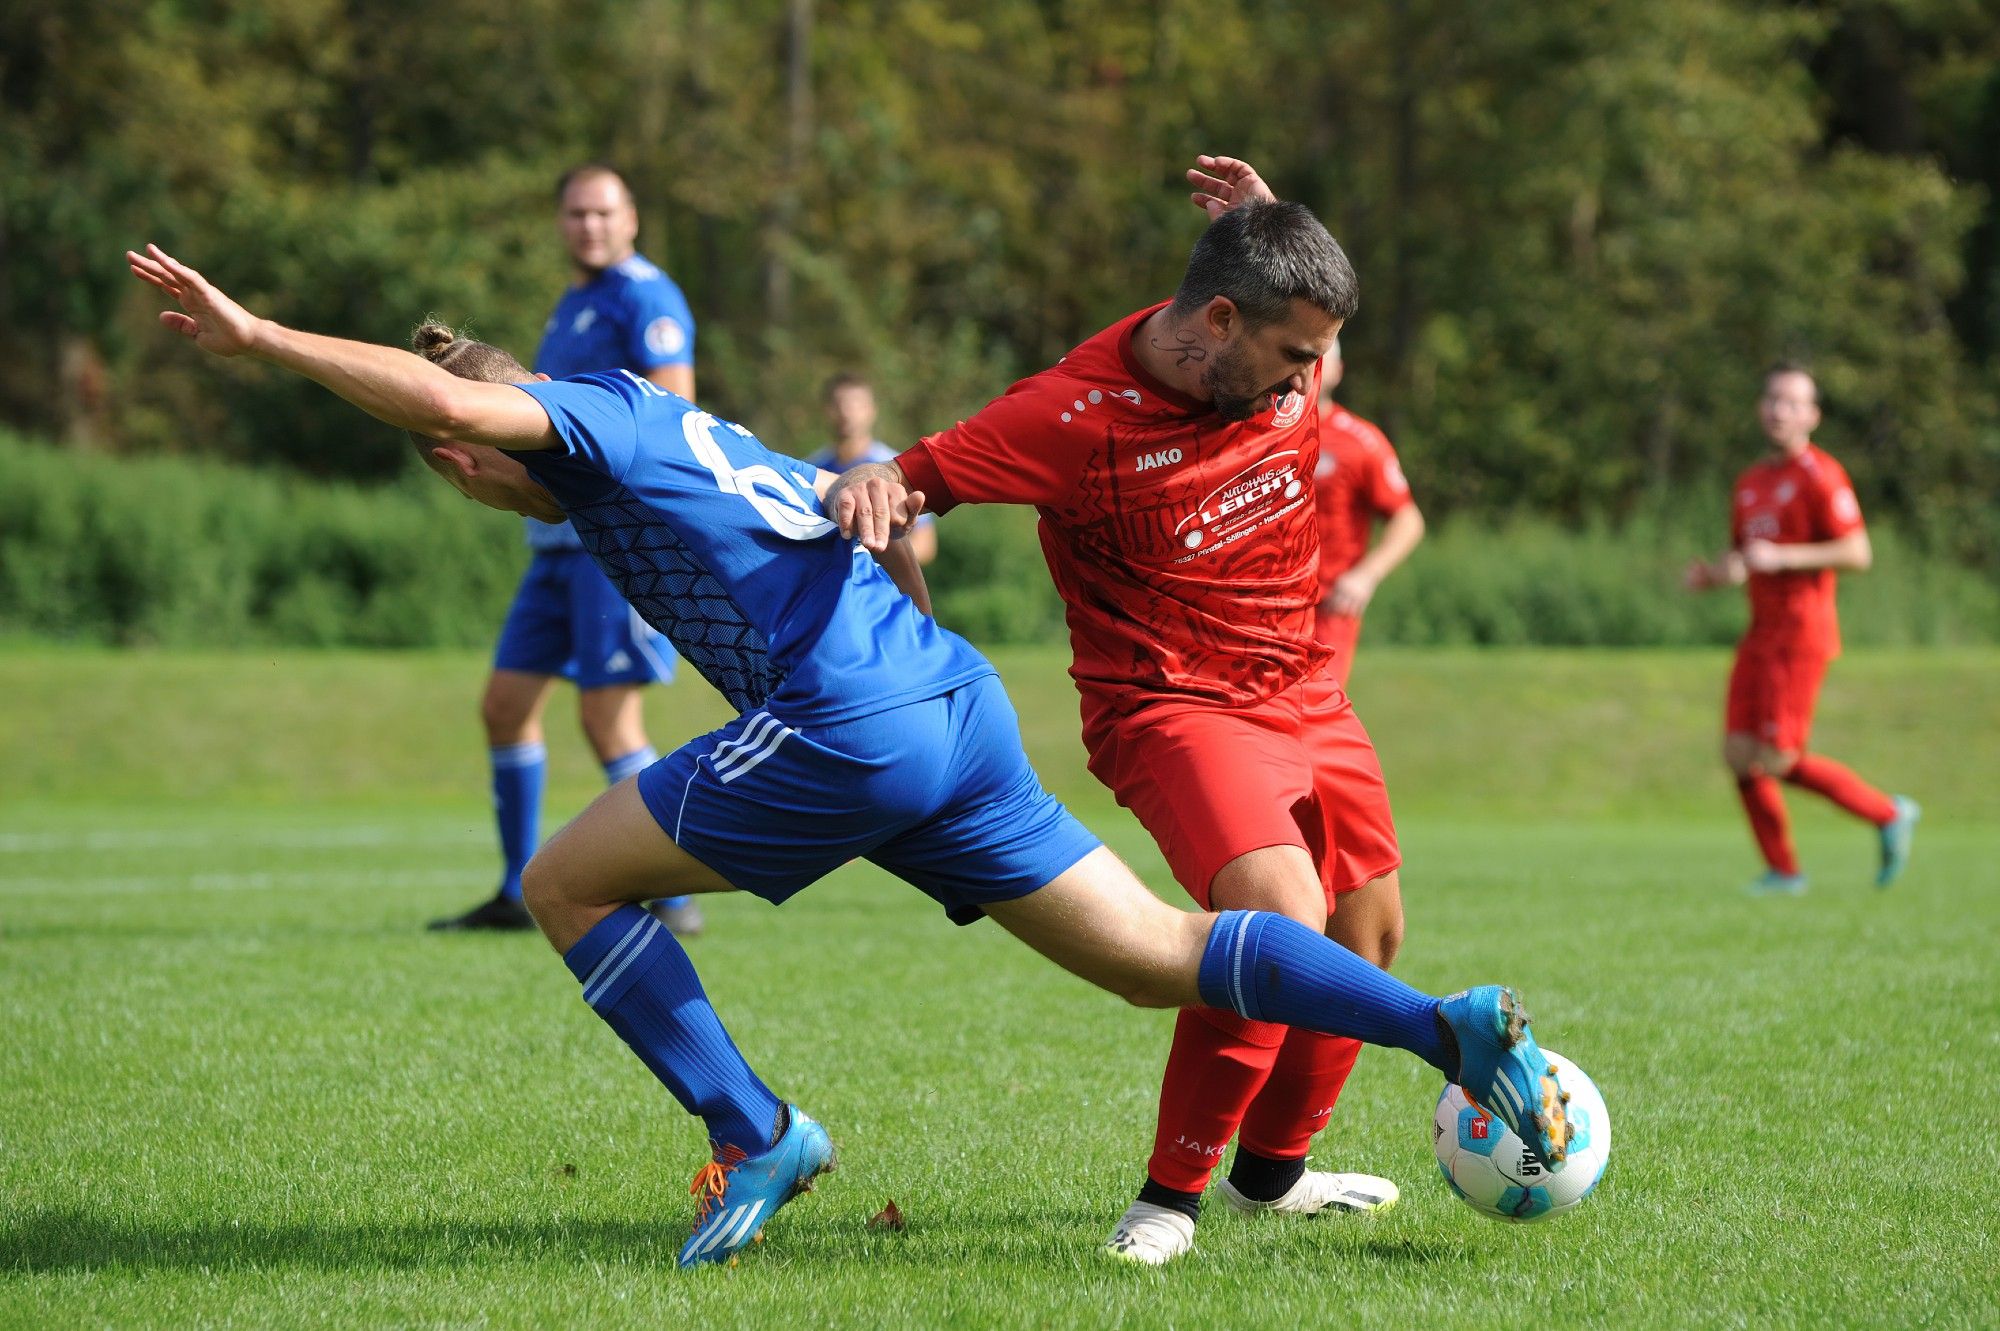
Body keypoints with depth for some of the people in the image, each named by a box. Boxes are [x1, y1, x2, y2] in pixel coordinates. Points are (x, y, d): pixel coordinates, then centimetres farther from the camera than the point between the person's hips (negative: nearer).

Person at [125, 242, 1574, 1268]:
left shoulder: (593, 412, 3)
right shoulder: (693, 435, 29)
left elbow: (444, 396, -16)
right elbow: (888, 506, 29)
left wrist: (258, 335, -14)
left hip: (851, 726, -9)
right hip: (959, 704, 9)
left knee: (567, 883, 5)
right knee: (1162, 957, 8)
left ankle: (756, 1138, 2)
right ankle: (1453, 1025, -6)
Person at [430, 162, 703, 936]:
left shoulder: (643, 297, -8)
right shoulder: (573, 306, 20)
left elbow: (676, 412, -18)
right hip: (563, 539, 10)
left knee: (608, 719, -12)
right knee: (506, 704, 9)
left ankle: (674, 902, -5)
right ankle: (517, 895, 19)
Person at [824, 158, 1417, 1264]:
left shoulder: (1284, 367, -7)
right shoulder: (1076, 415, -25)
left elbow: (1306, 296, 19)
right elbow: (924, 473, -16)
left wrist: (1263, 224, -3)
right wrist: (870, 487, -40)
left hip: (1306, 693, 8)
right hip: (1174, 706, -8)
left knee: (1369, 937, 15)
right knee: (1281, 920, -29)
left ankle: (1271, 1172, 38)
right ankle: (1169, 1196, -16)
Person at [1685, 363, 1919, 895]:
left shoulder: (1820, 476, -10)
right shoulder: (1751, 481, 16)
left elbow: (1858, 554, -16)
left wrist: (1781, 557, -22)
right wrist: (1710, 574, 2)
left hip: (1801, 632, -8)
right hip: (1760, 631, 8)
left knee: (1778, 760, -11)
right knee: (1739, 753, 0)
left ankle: (1888, 815, 6)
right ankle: (1782, 870, 9)